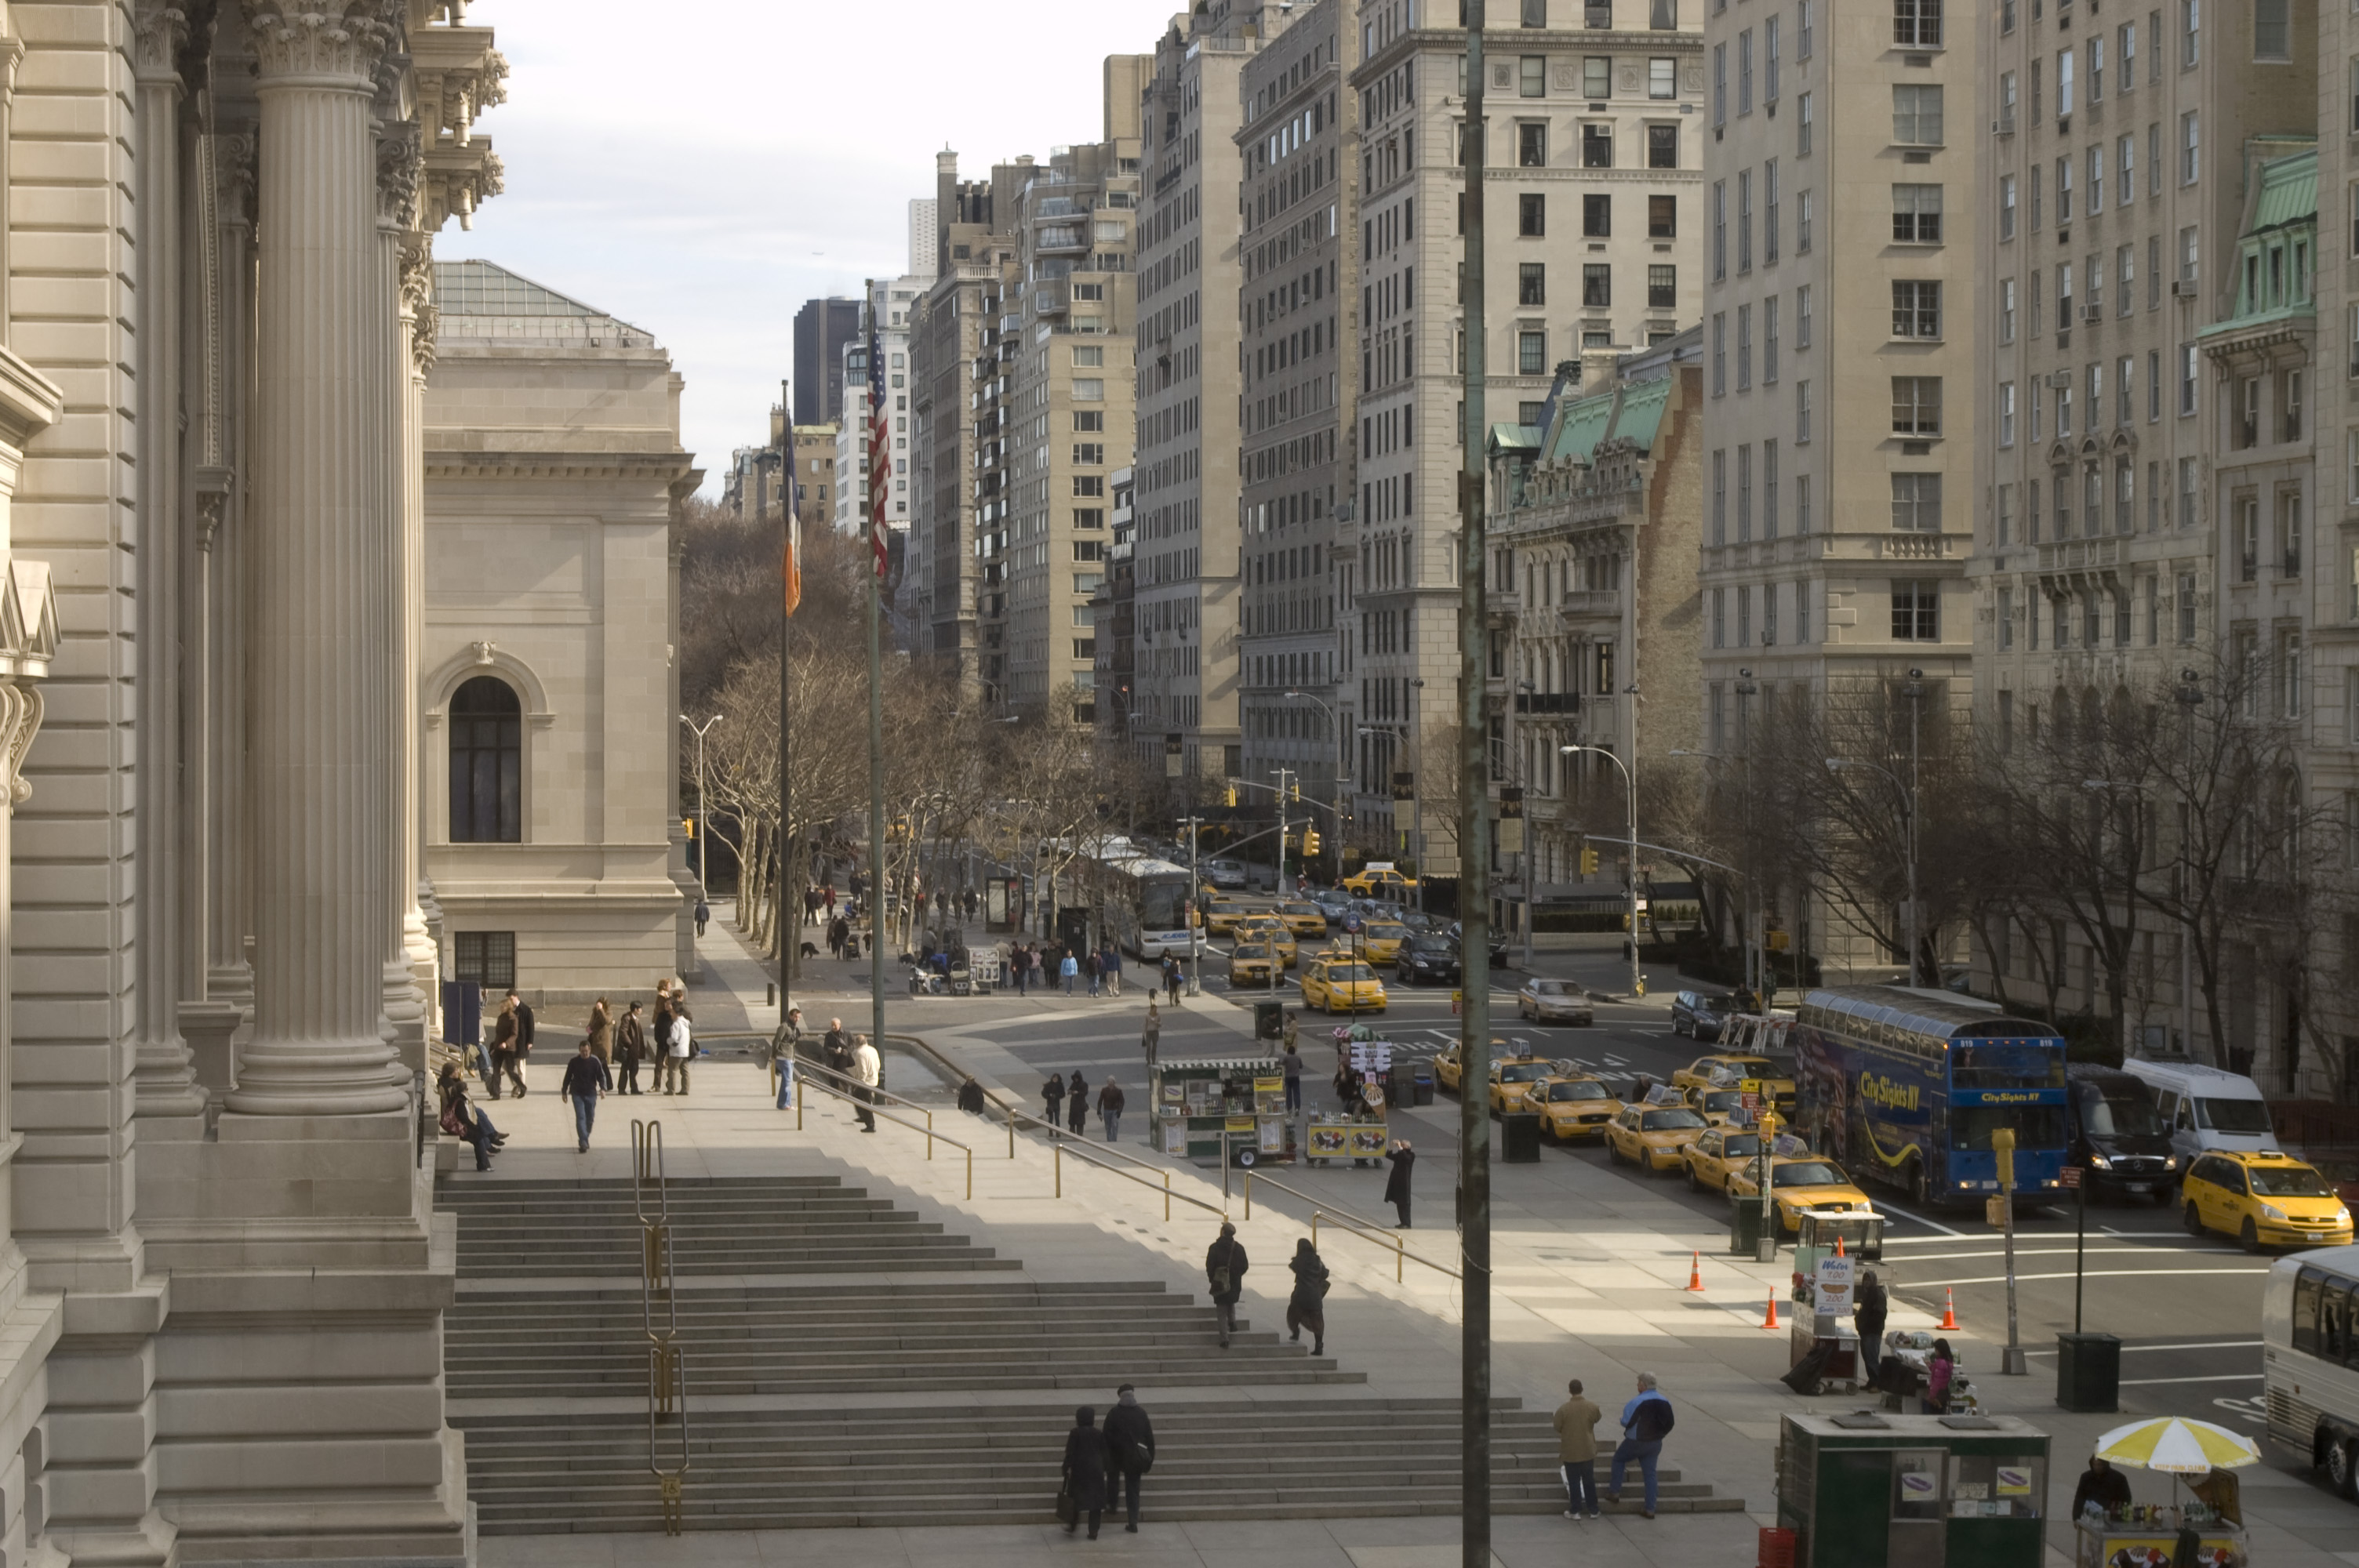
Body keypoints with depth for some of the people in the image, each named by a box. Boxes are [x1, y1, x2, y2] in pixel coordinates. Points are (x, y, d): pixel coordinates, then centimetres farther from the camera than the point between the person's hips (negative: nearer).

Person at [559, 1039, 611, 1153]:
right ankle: (583, 1143, -19)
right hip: (577, 1094, -1)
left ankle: (584, 1141, 25)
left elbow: (601, 1076, -1)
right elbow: (568, 1077, 8)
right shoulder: (574, 1062, -1)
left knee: (590, 1119, 8)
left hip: (591, 1094, 1)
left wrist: (603, 1089, -18)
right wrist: (564, 1091, 9)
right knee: (580, 1117, -13)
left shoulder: (595, 1061, -2)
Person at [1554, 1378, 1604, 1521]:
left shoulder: (1563, 1409, -16)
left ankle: (1575, 1511, 11)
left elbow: (1557, 1428, -5)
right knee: (1589, 1481, 14)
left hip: (1570, 1452, -3)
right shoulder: (1592, 1406, -9)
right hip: (1588, 1451, 3)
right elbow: (1597, 1418, 11)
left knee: (1574, 1482, 7)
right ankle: (1593, 1510, 20)